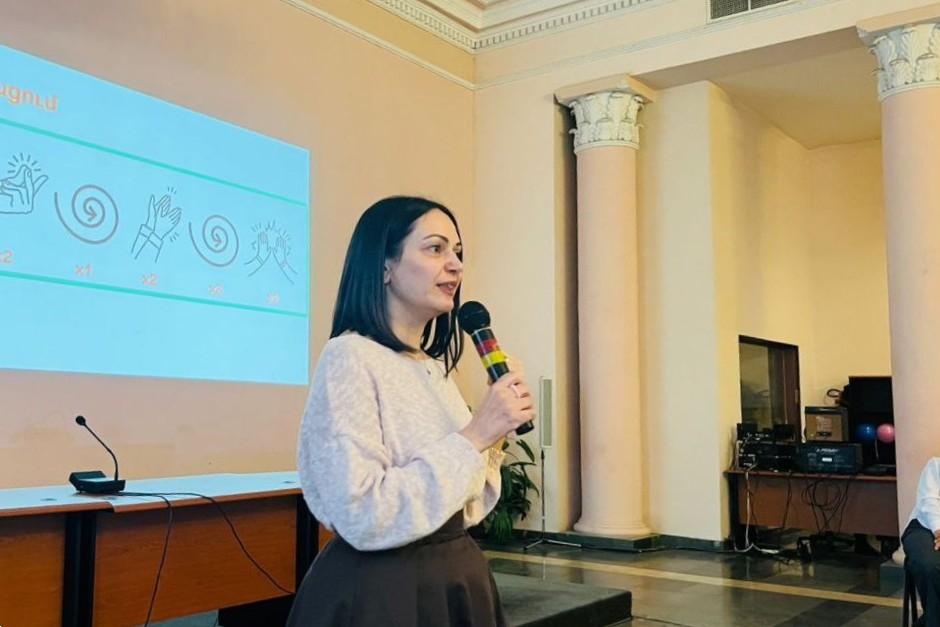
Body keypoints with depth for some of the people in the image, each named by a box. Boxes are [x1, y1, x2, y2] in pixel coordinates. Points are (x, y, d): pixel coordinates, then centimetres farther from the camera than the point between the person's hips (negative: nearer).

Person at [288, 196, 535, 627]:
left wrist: (495, 434, -2)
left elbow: (462, 509, 12)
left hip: (457, 583, 8)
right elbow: (365, 518, -25)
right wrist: (474, 437, -21)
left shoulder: (435, 368, 7)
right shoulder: (350, 357, -16)